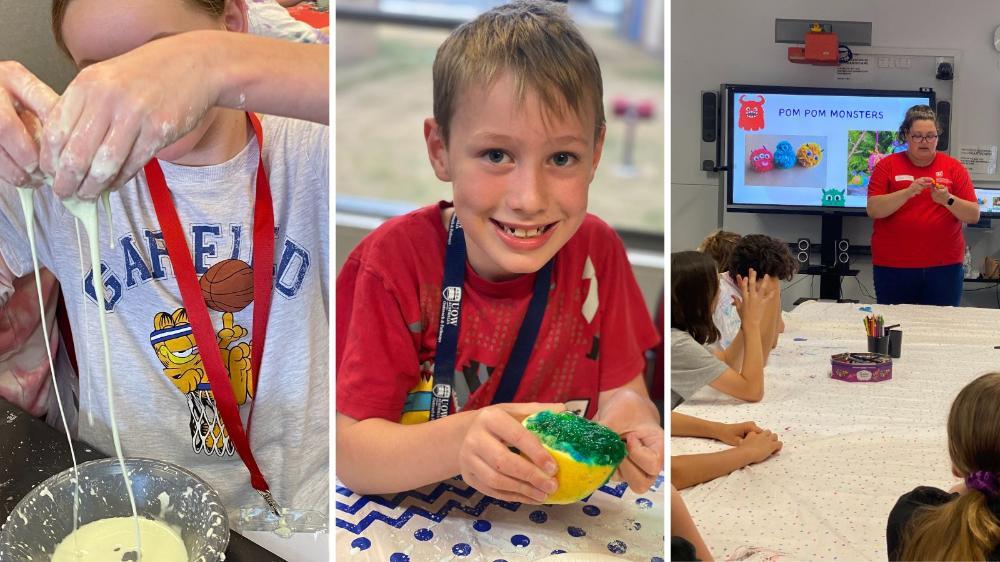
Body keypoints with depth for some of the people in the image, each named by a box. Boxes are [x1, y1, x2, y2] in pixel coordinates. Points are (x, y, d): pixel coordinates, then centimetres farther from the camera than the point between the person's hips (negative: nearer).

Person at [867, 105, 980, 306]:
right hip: (893, 266, -1)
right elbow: (873, 210, -8)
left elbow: (974, 215, 2)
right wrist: (909, 192, -21)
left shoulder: (954, 167, 7)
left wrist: (948, 200, -16)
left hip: (944, 266, 1)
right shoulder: (887, 165, 4)